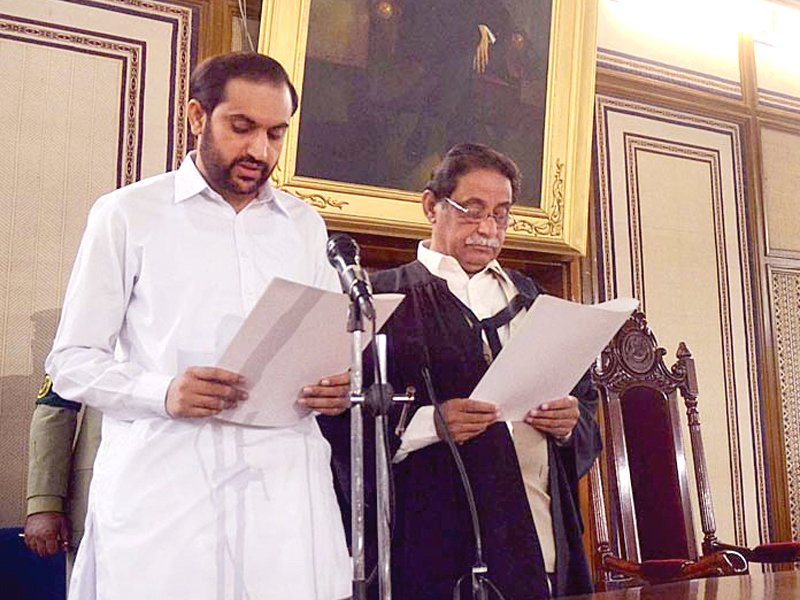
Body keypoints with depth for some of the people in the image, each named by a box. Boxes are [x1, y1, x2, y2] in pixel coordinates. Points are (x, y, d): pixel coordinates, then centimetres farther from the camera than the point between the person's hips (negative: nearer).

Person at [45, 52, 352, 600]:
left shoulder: (305, 226, 15)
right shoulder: (128, 214, 4)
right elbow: (72, 360, 2)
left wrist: (336, 386, -5)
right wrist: (163, 392, -17)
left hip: (286, 481, 3)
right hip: (161, 485, -2)